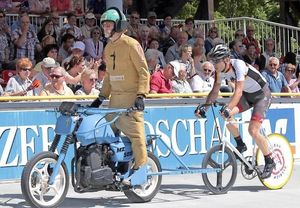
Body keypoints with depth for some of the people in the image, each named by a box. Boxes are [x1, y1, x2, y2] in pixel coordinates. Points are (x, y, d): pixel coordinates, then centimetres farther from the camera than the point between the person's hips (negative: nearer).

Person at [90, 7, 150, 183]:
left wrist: (141, 95, -18)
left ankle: (141, 168, -9)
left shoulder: (131, 44, -7)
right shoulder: (108, 48, 17)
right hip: (115, 98, 8)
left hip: (131, 97, -8)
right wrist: (101, 97, 20)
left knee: (135, 132, -12)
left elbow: (143, 71, -10)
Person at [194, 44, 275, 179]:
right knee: (225, 115, -16)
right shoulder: (220, 70, -10)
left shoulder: (238, 65, -31)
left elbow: (238, 91, -41)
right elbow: (215, 90, -7)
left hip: (262, 95, -7)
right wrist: (205, 106, -21)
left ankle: (269, 162, -1)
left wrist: (228, 108, -54)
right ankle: (241, 145, 5)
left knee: (253, 130, -20)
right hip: (247, 95, 7)